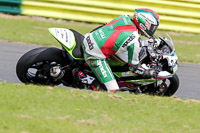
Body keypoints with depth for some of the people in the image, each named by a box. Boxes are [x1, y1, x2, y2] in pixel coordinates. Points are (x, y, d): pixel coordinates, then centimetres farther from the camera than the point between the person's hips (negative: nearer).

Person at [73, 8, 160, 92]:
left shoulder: (125, 18, 1)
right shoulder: (135, 41, -18)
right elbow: (134, 66, -11)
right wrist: (148, 73, 4)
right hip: (95, 56, -8)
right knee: (113, 90, -7)